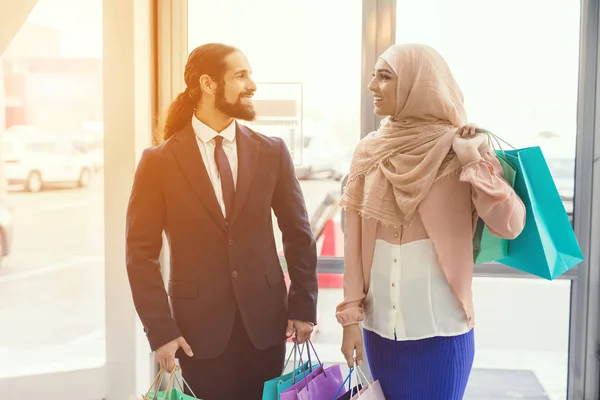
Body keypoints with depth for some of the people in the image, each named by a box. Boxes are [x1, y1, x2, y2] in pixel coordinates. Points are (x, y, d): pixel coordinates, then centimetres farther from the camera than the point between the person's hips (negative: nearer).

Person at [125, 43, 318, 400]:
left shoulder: (272, 152, 1)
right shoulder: (159, 162, -5)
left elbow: (299, 234, 6)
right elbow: (142, 253, -5)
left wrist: (304, 306, 3)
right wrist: (161, 329, -9)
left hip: (265, 321, 2)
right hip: (198, 326, -2)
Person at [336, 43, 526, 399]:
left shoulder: (462, 146, -6)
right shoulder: (369, 151, 1)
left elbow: (510, 225, -14)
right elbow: (355, 239, 3)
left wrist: (473, 162, -20)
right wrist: (351, 315, 1)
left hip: (441, 327, -3)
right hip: (379, 323, 3)